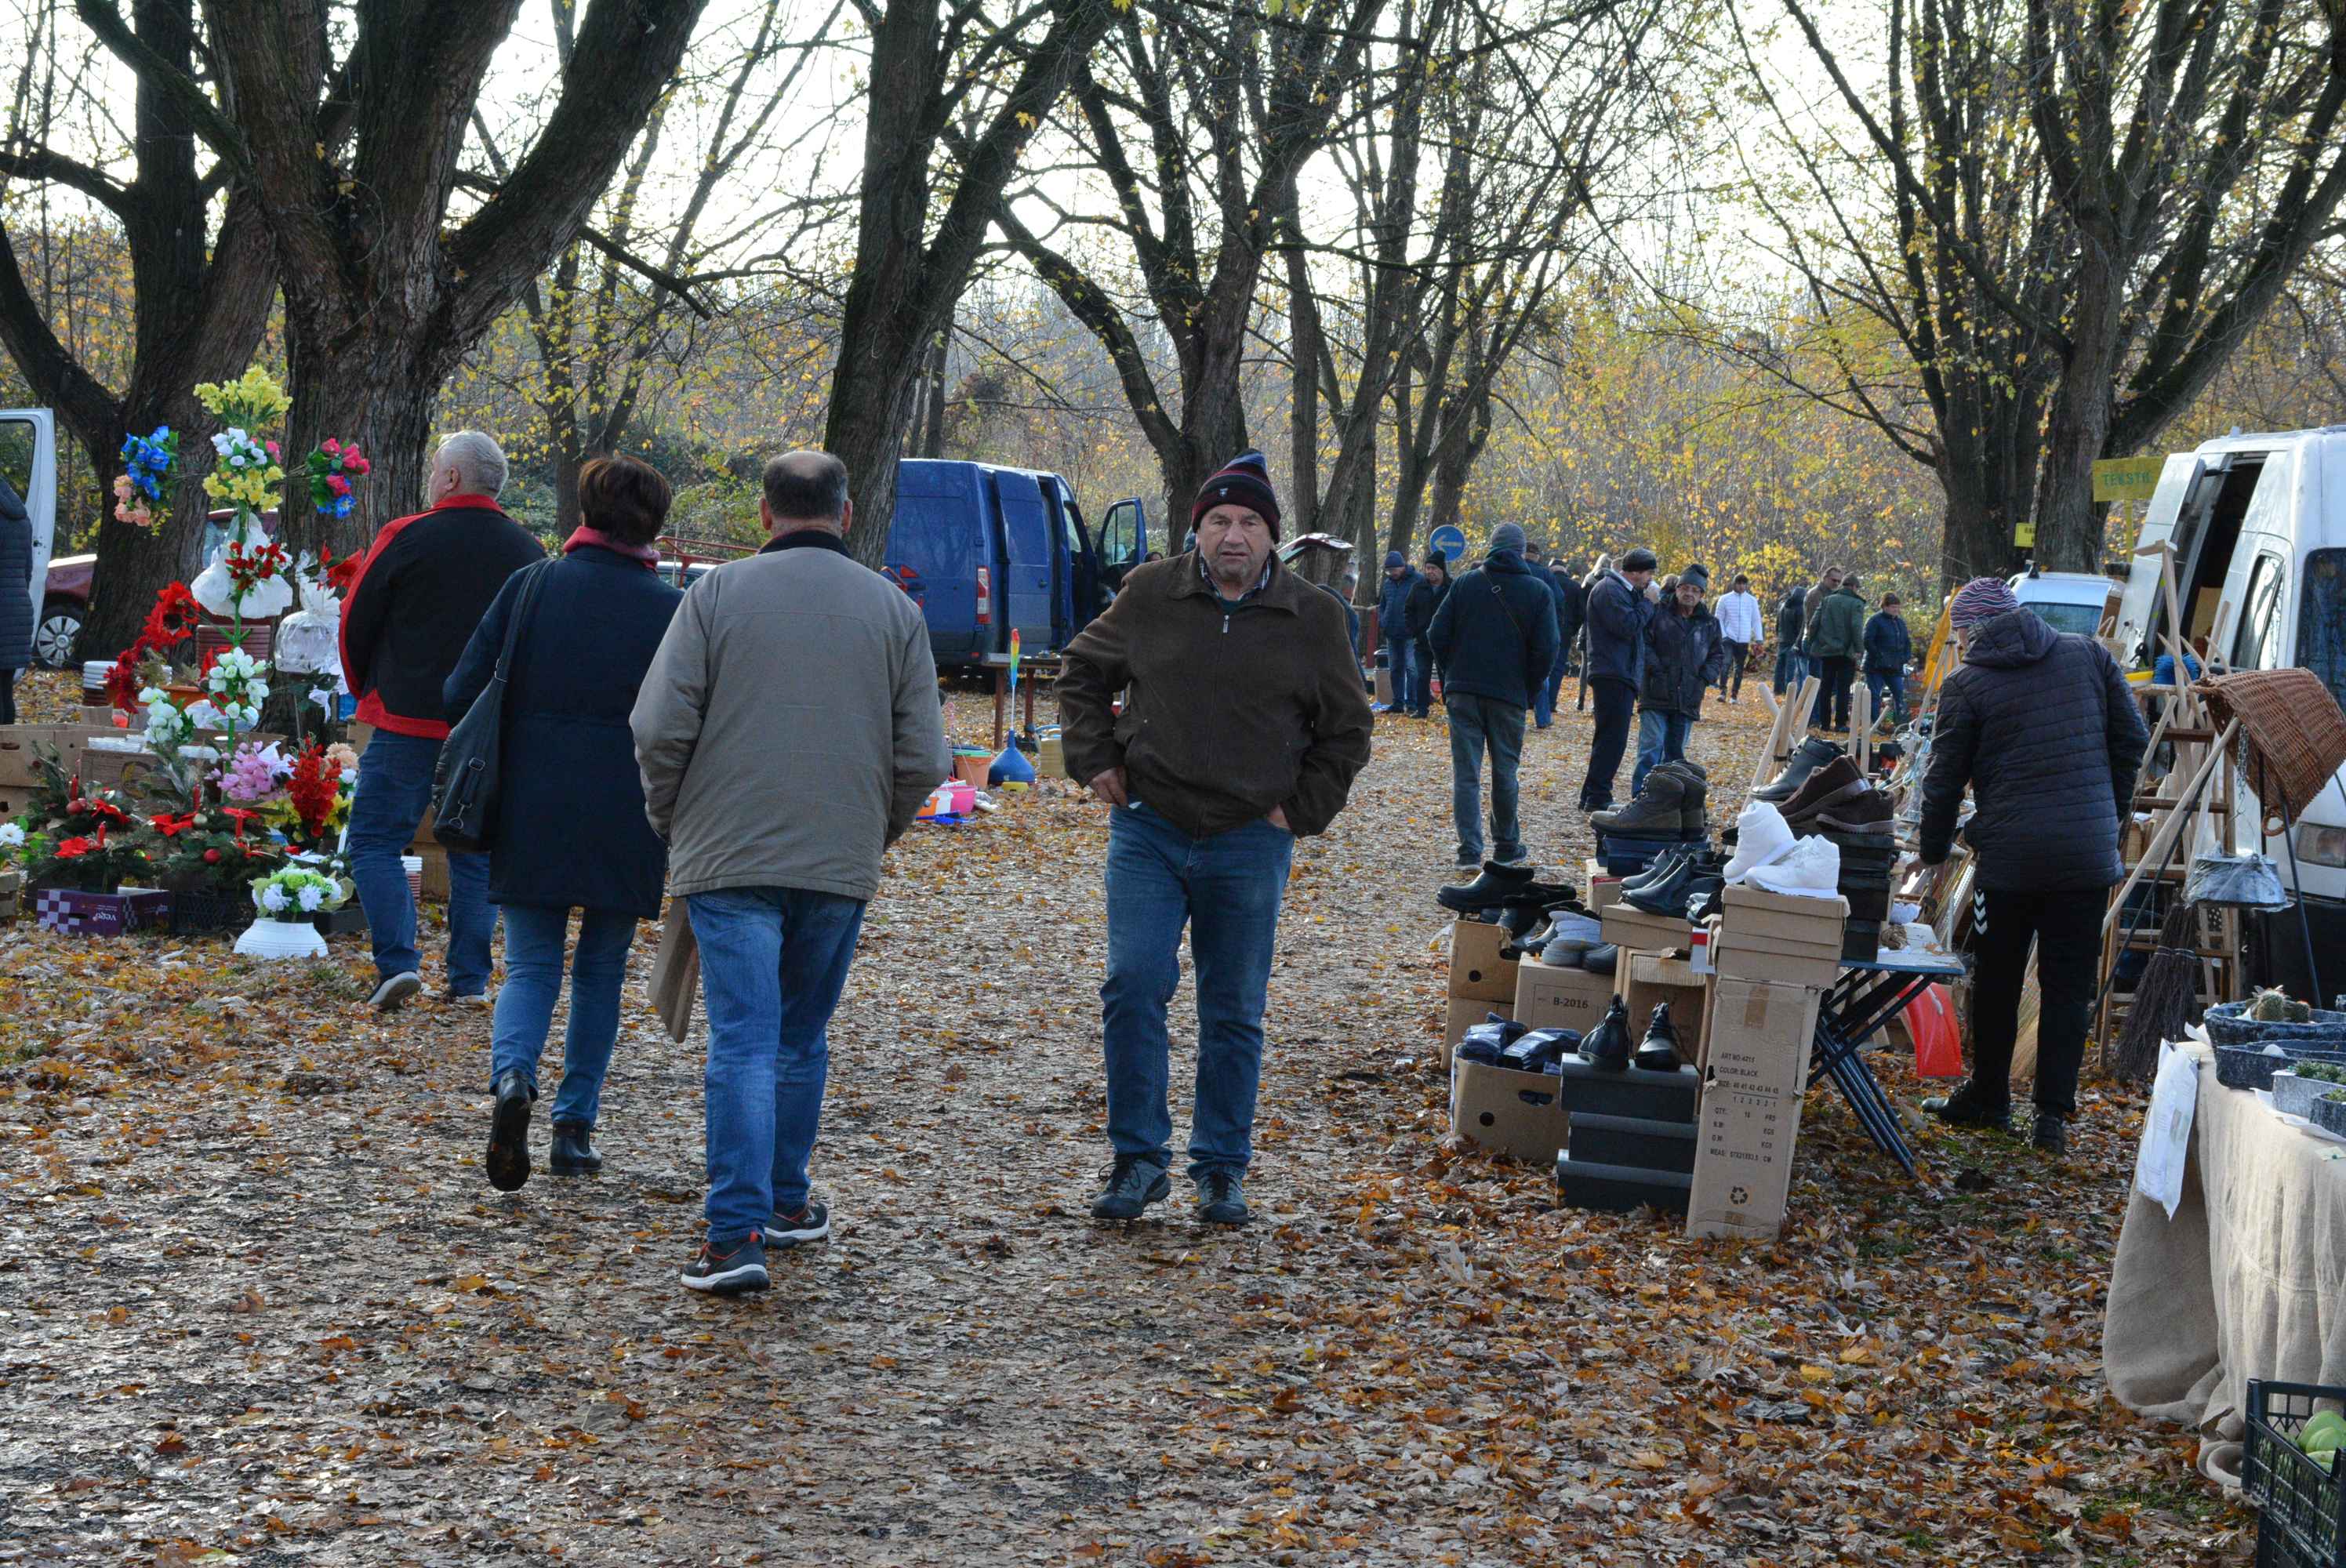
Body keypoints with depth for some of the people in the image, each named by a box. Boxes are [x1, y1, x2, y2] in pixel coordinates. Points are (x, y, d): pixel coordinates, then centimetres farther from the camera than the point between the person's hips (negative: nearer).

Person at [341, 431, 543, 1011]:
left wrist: (367, 690, 18)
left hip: (410, 723, -4)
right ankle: (469, 979, 9)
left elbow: (355, 623, 1)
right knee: (477, 852, 11)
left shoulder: (407, 538, -7)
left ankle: (398, 961, -11)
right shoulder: (528, 551, 6)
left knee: (375, 842, 3)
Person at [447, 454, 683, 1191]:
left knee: (532, 965, 7)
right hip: (625, 821, 0)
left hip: (531, 813, 0)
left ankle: (512, 1076, -21)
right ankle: (575, 1126, 14)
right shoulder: (671, 610, -3)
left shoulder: (529, 588, -1)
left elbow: (463, 694, 0)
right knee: (601, 971, 14)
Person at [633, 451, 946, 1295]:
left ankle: (738, 1233, -12)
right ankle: (787, 1202, 29)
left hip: (729, 856, -2)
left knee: (744, 1043, -4)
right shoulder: (895, 609, 5)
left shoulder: (717, 593, -1)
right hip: (841, 864, 2)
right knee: (803, 1038, 18)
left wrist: (672, 821, 10)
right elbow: (923, 758, 2)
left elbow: (658, 728, -6)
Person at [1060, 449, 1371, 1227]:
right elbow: (1083, 672, 15)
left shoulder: (1311, 618, 0)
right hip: (1148, 832, 0)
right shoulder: (1151, 595, 0)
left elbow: (1346, 730, 10)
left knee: (1235, 1013, 7)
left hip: (1250, 844, 0)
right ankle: (1139, 1159, 3)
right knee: (1133, 987, -10)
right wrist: (1096, 760, 5)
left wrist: (1299, 809, 2)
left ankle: (1222, 1167, 19)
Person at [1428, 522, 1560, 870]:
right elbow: (1546, 649, -6)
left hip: (1462, 693, 0)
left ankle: (1469, 852, -5)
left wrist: (1451, 678, 11)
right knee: (1505, 771, 12)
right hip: (1509, 696, 0)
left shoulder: (1466, 582, 2)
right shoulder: (1538, 591, 0)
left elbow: (1437, 635, 0)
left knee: (1465, 774, 1)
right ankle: (1507, 849, 22)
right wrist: (1530, 692, 6)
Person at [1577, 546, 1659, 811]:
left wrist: (1645, 601, 8)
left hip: (1619, 675, 11)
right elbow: (1627, 627, -21)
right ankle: (1597, 798, -11)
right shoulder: (1609, 590, -12)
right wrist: (1647, 602, -9)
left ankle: (1593, 797, 19)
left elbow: (1637, 626, 22)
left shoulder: (1622, 590, 20)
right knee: (1613, 738, -11)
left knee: (1610, 739, 14)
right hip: (1613, 676, -11)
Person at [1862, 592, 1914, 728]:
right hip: (1876, 667, -6)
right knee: (1874, 696, -5)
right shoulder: (1875, 620, -7)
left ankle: (1901, 723, 7)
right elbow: (1867, 641, -14)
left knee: (1900, 695, 2)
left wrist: (1905, 657, 6)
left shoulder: (1900, 622, 15)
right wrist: (1879, 657, -16)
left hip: (1895, 668, 6)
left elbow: (1908, 642, 22)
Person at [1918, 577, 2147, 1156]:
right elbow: (2131, 739, 10)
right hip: (2089, 851, 3)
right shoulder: (2089, 655, 7)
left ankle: (1988, 1098, 25)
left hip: (2010, 854, -2)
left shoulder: (1966, 685, -2)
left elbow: (1943, 781, 2)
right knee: (2069, 983, 7)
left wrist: (1933, 852, 16)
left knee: (1996, 979, 13)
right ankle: (2053, 1114, 5)